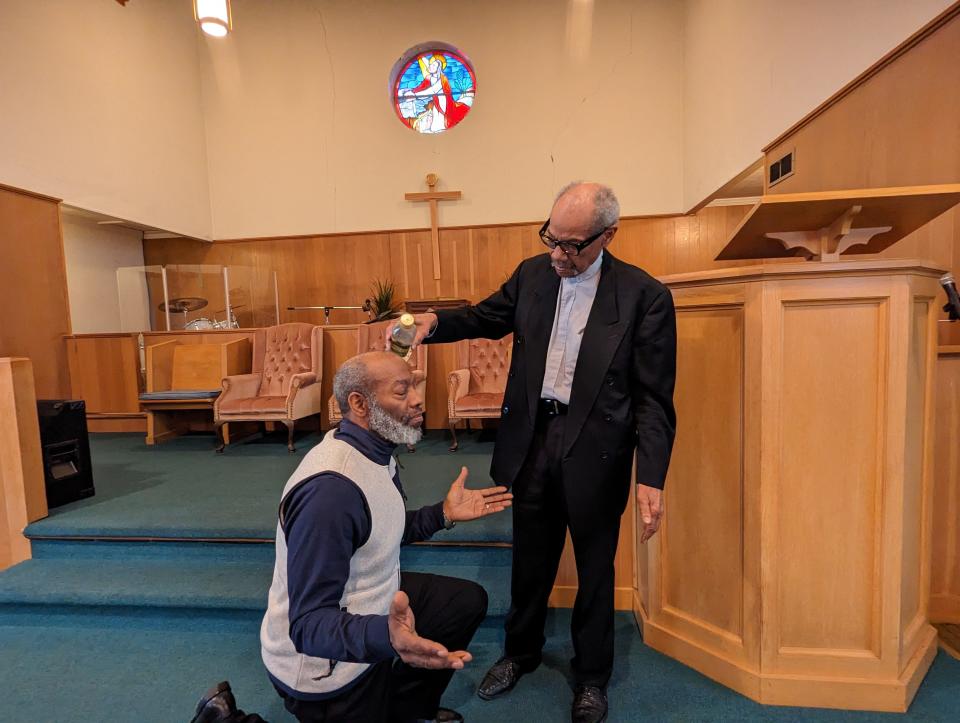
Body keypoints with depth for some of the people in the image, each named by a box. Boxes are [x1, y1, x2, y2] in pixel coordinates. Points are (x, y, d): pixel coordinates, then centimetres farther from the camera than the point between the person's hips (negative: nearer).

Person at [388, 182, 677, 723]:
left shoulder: (645, 296, -12)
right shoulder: (533, 274, 0)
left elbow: (654, 399, -11)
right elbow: (487, 317, 13)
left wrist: (651, 478, -18)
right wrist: (434, 322, -8)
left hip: (595, 450, -3)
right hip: (534, 439, 4)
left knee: (594, 568, 17)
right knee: (530, 560, 21)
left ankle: (592, 677, 43)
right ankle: (520, 653, 48)